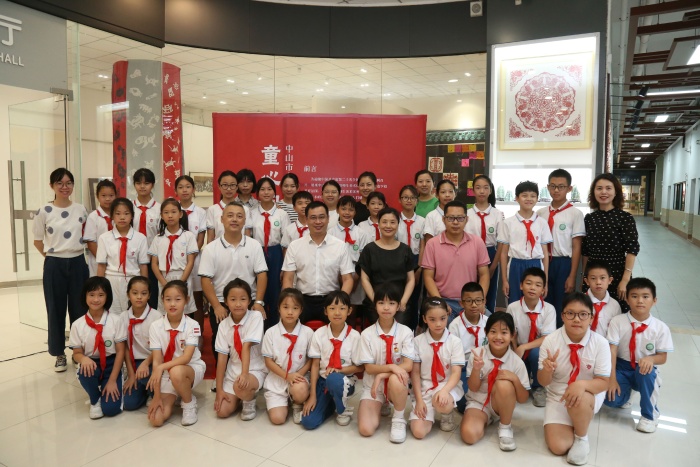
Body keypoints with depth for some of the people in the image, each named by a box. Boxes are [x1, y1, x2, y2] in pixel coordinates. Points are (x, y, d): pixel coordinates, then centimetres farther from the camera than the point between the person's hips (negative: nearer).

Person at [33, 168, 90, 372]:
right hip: (54, 265, -1)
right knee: (56, 310, 6)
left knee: (79, 308, 6)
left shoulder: (81, 210, 2)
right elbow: (37, 241, 4)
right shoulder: (44, 211, -4)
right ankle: (59, 353, 19)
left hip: (78, 263, 2)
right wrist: (51, 256, 2)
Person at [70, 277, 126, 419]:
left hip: (111, 365, -1)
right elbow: (77, 353, 0)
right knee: (85, 372, -36)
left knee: (111, 409, -17)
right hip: (91, 364, 2)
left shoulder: (116, 321, -10)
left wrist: (112, 380, -11)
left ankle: (108, 388, 20)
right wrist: (83, 359, -26)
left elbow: (120, 351, -7)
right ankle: (94, 400, -2)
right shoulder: (78, 325, -6)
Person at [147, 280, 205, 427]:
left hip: (192, 368, -2)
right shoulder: (156, 327, -11)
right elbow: (156, 361, -14)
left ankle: (189, 403, -8)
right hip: (167, 374, 2)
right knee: (156, 419, -16)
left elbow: (186, 357, -24)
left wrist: (162, 367, -37)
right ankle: (174, 398, 17)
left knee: (176, 372, -38)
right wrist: (157, 396, -18)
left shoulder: (192, 325, -16)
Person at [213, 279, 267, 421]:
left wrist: (245, 373, -33)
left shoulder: (256, 316, -14)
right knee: (222, 411, -9)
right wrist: (219, 389, -9)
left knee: (241, 386, -35)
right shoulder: (224, 325, -3)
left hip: (254, 370, -4)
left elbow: (246, 346, -22)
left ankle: (249, 402, 0)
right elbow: (222, 357, -6)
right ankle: (242, 396, 21)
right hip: (233, 372, 4)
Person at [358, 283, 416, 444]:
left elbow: (408, 365, -15)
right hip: (372, 385, 1)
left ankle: (399, 420, -10)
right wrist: (391, 366, -28)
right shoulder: (367, 334, -7)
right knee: (366, 429, -18)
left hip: (397, 384, -1)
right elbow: (369, 368, -10)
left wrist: (382, 375, -24)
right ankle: (381, 406, 16)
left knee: (395, 379, -38)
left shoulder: (405, 332, -8)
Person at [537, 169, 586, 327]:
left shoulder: (575, 213, -7)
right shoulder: (540, 213, 5)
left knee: (562, 308, 6)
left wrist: (572, 276, -10)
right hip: (543, 263, 4)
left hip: (563, 264, -4)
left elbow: (576, 247, -7)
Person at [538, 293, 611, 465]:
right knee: (557, 446, -16)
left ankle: (582, 438, -5)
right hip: (558, 397, 1)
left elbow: (603, 382, -14)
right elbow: (543, 382, -9)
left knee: (580, 400, -37)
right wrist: (547, 370, -34)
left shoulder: (600, 343, -15)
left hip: (590, 397, -1)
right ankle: (575, 423, 18)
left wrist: (582, 384, -37)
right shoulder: (550, 341, -15)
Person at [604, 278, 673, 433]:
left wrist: (651, 358, -28)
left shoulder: (661, 327, -8)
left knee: (646, 371, -37)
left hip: (644, 369, 1)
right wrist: (612, 378, -21)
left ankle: (650, 415, -11)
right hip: (622, 368, 0)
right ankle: (626, 391, 16)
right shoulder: (617, 321, -11)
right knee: (611, 399, -26)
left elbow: (663, 357, -3)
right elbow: (612, 351, -14)